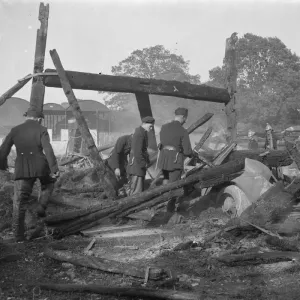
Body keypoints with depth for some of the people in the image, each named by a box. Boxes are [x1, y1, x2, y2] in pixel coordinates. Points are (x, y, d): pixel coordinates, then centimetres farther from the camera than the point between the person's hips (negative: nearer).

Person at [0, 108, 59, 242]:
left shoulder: (15, 130, 8)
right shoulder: (41, 130, 0)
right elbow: (48, 150, -13)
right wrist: (54, 168, -14)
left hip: (22, 170, 2)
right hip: (40, 167, -2)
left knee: (19, 202, 8)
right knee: (48, 181, 33)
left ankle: (18, 235, 4)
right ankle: (41, 206, 16)